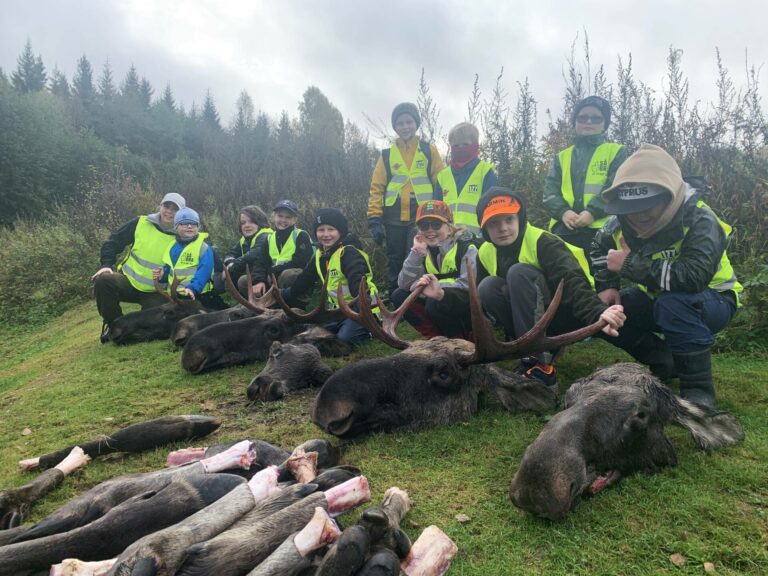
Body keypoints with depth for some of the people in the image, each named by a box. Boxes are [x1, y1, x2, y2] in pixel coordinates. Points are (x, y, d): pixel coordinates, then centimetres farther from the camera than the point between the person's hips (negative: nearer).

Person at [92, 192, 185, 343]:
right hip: (128, 281, 1)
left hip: (156, 293, -1)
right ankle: (114, 324, -3)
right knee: (103, 280, -28)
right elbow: (113, 242, 1)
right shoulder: (141, 223, -5)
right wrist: (106, 265, -12)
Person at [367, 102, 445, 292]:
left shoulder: (429, 150, 8)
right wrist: (374, 219, -3)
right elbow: (376, 188, 7)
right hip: (394, 219, 2)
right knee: (395, 263, 8)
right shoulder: (386, 155, 10)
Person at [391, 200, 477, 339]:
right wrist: (416, 252, -19)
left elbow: (470, 284, -27)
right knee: (399, 296, -8)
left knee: (435, 303, -32)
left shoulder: (466, 247, -13)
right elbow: (404, 285, -11)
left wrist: (439, 289, -36)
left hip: (470, 309, -6)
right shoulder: (423, 250, 2)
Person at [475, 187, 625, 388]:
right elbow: (480, 302, 6)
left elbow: (573, 281, -34)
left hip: (566, 316, -5)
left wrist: (597, 313, -53)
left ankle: (539, 364, -30)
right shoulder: (485, 254, 1)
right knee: (488, 287, -20)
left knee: (519, 273, -29)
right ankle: (531, 352, -16)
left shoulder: (543, 242, -18)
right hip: (530, 321, 5)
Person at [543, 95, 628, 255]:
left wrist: (593, 212, -18)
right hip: (564, 228, 3)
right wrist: (563, 211, -11)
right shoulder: (562, 157, 22)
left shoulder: (617, 152, 12)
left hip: (601, 227, -3)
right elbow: (550, 189, 10)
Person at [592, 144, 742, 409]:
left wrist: (630, 264, -36)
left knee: (673, 302, -39)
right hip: (656, 299, 7)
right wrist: (607, 286, -5)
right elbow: (601, 245, 11)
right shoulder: (622, 222, -12)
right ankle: (664, 363, 6)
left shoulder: (700, 221, -30)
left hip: (712, 301, -6)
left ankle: (698, 389, -23)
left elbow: (693, 276, -47)